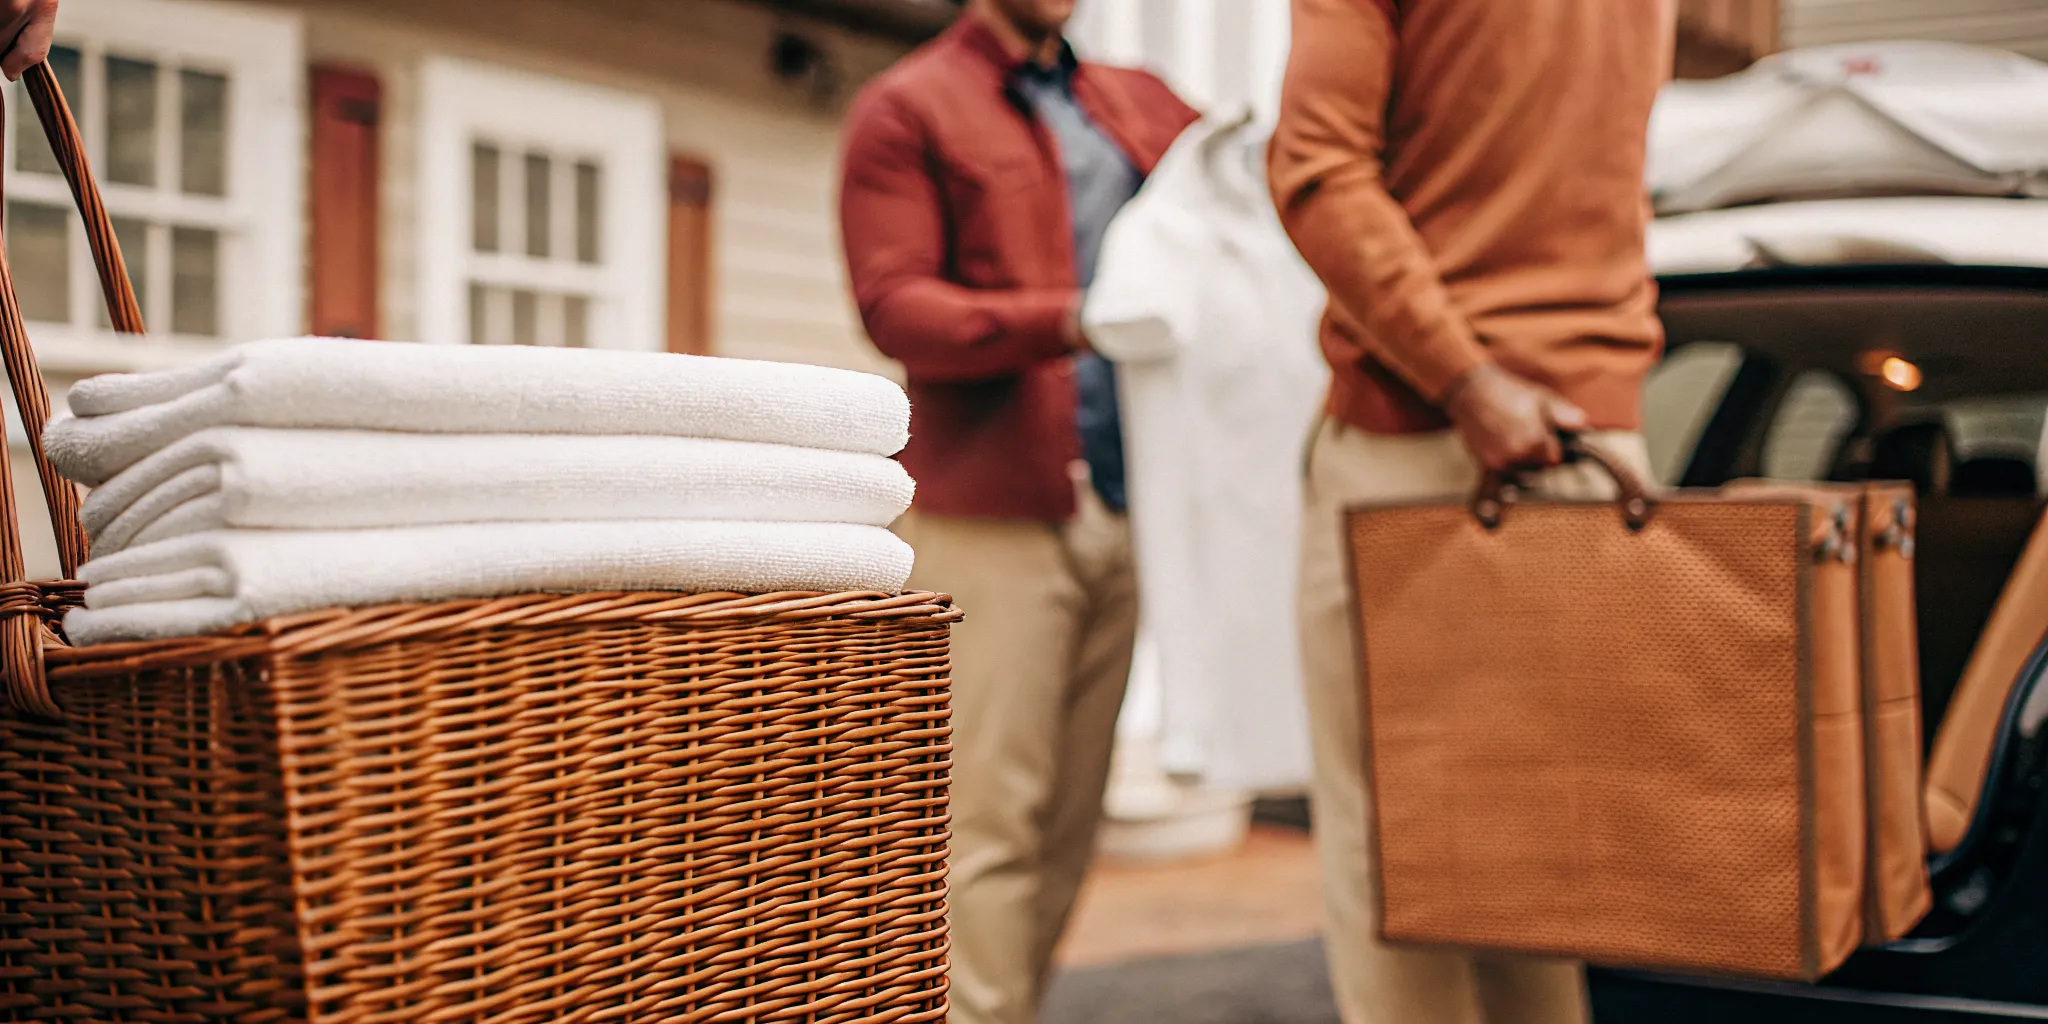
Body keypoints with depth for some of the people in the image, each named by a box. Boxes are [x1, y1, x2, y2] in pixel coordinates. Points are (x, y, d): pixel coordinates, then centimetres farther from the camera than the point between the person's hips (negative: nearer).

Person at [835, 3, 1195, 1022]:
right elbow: (894, 306, -8)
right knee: (993, 818, -8)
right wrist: (1066, 319, -21)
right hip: (990, 514, -5)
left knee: (1069, 822, 6)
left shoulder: (1135, 102, 21)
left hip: (1117, 514, 6)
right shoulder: (906, 108, 3)